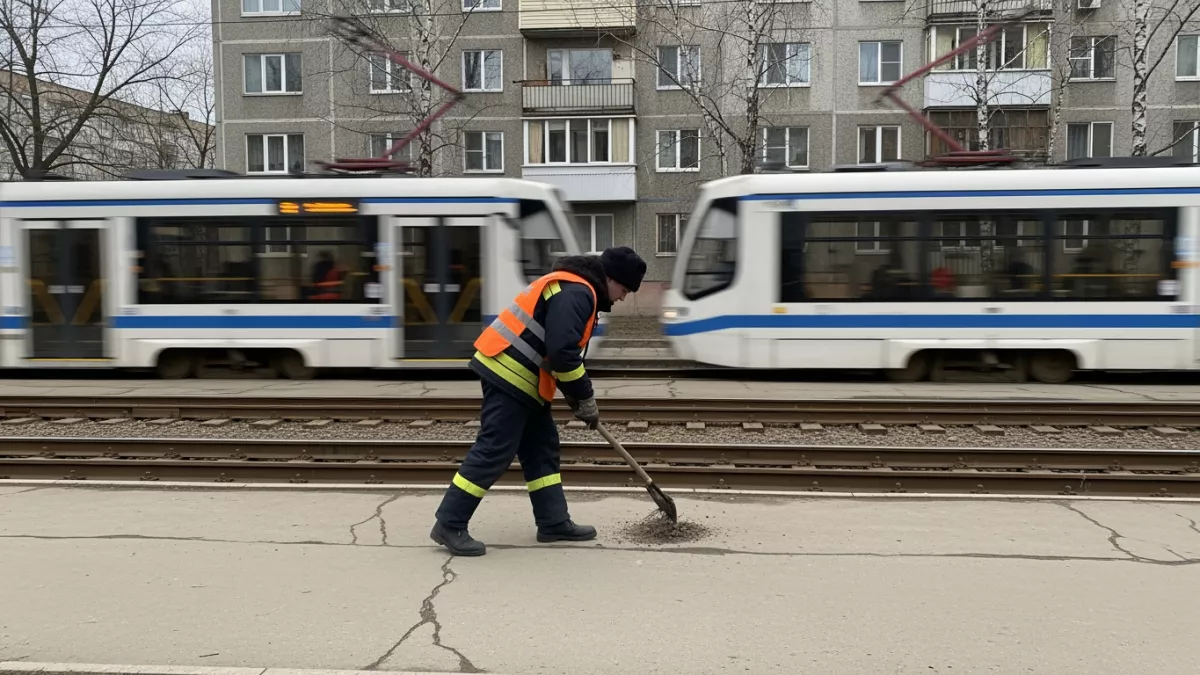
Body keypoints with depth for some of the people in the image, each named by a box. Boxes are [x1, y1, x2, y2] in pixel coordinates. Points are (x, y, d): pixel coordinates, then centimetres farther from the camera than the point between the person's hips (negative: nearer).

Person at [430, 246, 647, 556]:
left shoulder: (574, 290, 19)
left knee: (542, 448, 12)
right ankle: (449, 525, -1)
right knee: (494, 451, -9)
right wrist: (585, 398, -11)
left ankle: (554, 523, 19)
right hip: (509, 375, -11)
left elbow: (562, 350, 24)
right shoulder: (576, 293, -16)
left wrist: (577, 397, 18)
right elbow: (562, 353, -24)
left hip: (515, 375, 11)